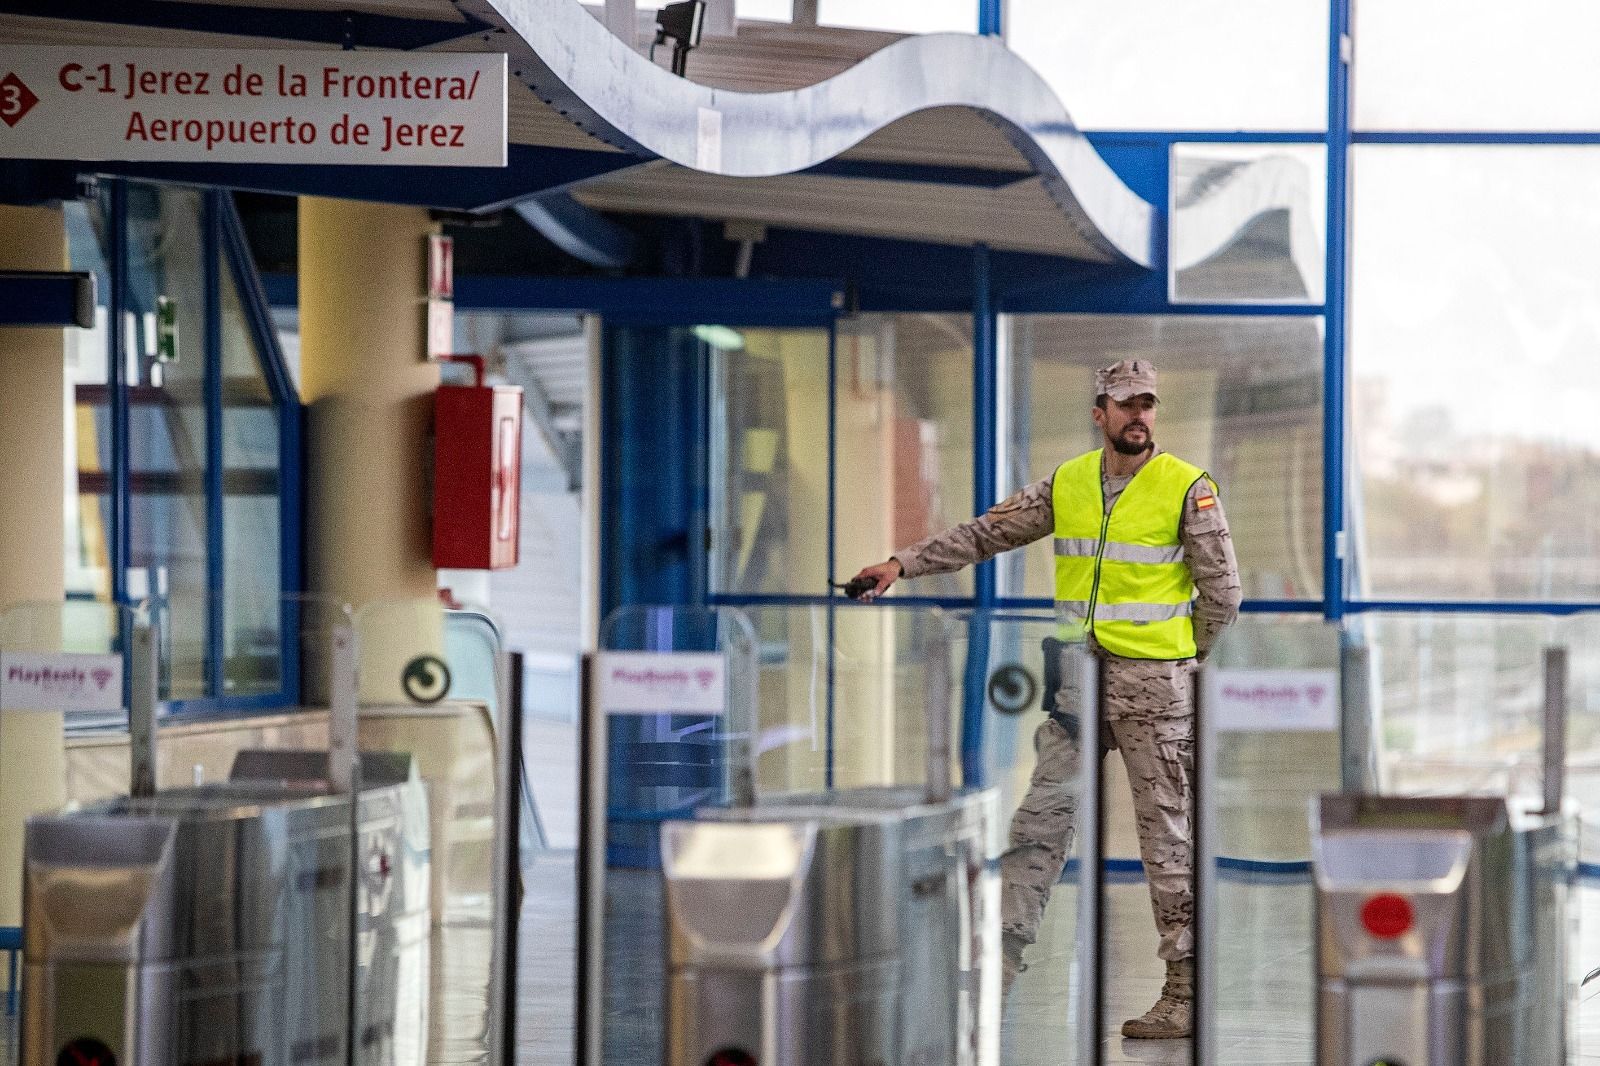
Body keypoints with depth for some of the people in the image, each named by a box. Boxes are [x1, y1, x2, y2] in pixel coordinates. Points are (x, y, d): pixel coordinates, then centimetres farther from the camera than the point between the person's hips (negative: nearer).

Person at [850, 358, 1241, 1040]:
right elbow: (986, 533, 11)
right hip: (1079, 675, 5)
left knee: (1166, 833, -2)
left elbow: (1221, 592, -3)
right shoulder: (1068, 484, 8)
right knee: (1040, 817, 3)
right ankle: (999, 967, 6)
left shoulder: (1187, 488, -5)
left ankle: (1184, 995, 2)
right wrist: (903, 564, 5)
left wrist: (1181, 662, 2)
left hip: (1154, 680, -5)